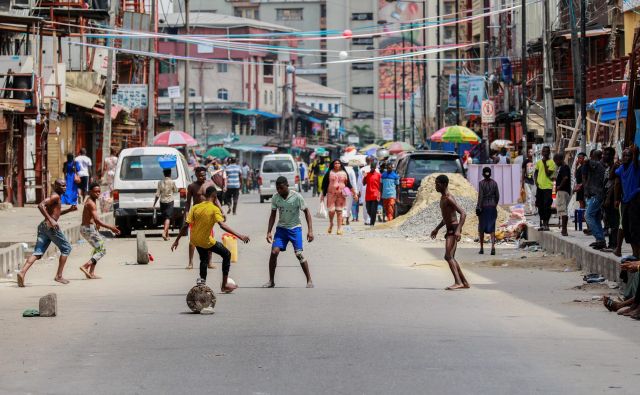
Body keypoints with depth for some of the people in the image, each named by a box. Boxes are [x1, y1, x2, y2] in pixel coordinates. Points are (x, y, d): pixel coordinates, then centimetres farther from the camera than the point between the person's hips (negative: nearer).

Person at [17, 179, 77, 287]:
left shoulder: (55, 197, 22)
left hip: (43, 226, 9)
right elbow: (40, 205, -23)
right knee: (66, 248, 7)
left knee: (37, 252, 0)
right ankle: (59, 276, 6)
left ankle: (22, 272, -18)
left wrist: (70, 210, 25)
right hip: (51, 226, -9)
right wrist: (51, 220, -25)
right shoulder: (55, 196, -9)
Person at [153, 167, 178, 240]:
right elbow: (175, 191, 6)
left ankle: (167, 234, 21)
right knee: (168, 218, -7)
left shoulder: (160, 182, -3)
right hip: (170, 201, -3)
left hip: (162, 201, 3)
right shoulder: (172, 182, -9)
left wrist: (154, 204, 3)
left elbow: (157, 194, -3)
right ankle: (164, 232, -27)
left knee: (165, 218, 15)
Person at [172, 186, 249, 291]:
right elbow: (222, 225, -30)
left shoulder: (195, 207, -2)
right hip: (206, 241, -5)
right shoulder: (215, 209, -16)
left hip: (194, 240, 5)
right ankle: (224, 285, 12)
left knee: (204, 259, 30)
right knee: (227, 254, 13)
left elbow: (186, 225, -5)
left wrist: (177, 240, 3)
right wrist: (239, 236, -33)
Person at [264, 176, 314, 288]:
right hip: (281, 228, 3)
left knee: (299, 254, -14)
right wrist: (269, 232, 2)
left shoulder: (297, 197, -14)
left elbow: (306, 212, -7)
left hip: (295, 228, -3)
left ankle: (309, 280, -2)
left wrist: (310, 230, -13)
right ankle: (271, 281, 1)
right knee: (274, 252, -11)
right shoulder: (275, 197, -4)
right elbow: (273, 215, 7)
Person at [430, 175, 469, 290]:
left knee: (448, 256, -20)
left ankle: (458, 282, -28)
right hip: (449, 230, 11)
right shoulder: (443, 198, 16)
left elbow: (463, 214, -23)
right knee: (451, 258, 15)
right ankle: (464, 282, 22)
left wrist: (458, 230, -32)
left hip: (454, 230, -11)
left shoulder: (449, 199, -15)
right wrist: (437, 229, 29)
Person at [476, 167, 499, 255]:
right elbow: (497, 196, 5)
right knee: (492, 227, 0)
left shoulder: (481, 183, -9)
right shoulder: (494, 183, 1)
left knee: (481, 228, 11)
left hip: (484, 206, -2)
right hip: (492, 206, 2)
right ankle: (493, 246, -18)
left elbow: (480, 196, -13)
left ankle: (482, 248, 16)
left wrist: (478, 208, -11)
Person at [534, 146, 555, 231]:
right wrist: (536, 180, 4)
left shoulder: (551, 163, -4)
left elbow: (548, 174, -14)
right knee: (540, 206, 9)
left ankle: (546, 224, -3)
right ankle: (542, 223, 17)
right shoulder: (539, 162, 12)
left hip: (547, 187, -5)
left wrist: (545, 163, -14)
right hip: (539, 186, 5)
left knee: (547, 206, -8)